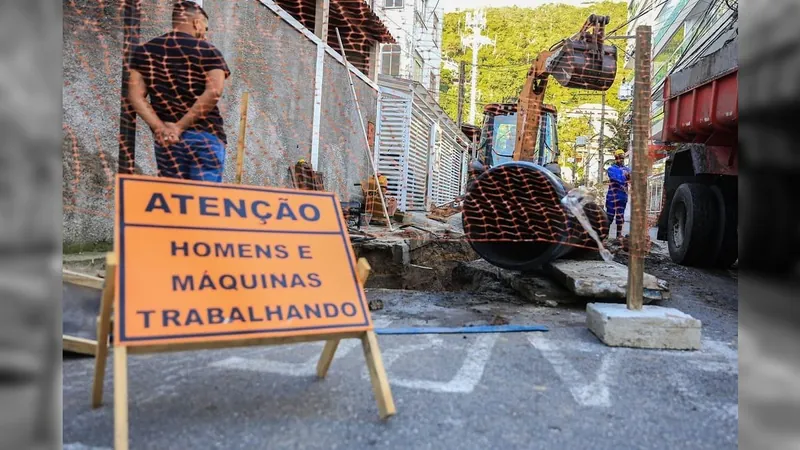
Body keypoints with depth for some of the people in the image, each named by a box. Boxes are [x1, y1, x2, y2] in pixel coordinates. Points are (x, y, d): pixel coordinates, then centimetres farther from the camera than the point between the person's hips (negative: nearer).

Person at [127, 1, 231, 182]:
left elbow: (136, 96, 1)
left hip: (165, 139, 4)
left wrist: (160, 128, -7)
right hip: (205, 136, -4)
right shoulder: (207, 51, 0)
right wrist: (180, 126, -13)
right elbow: (214, 92, -15)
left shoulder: (144, 51, 13)